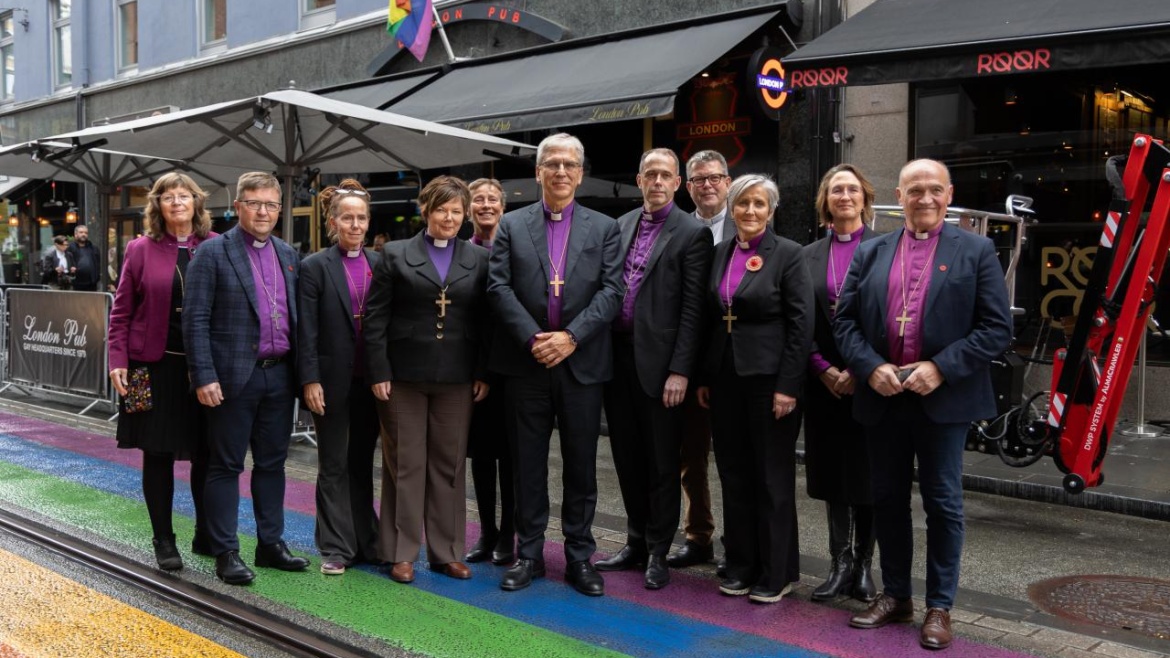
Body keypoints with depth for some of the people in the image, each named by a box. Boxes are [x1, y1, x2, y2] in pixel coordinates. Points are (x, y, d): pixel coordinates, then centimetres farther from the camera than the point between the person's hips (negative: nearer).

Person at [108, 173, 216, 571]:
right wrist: (118, 361, -6)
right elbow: (121, 310, 2)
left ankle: (206, 535, 24)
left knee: (207, 453, 8)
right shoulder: (141, 250, 2)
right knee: (158, 454, 6)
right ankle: (163, 541, 18)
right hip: (156, 366, 0)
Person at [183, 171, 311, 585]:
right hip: (234, 376, -5)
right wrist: (204, 377, -16)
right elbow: (195, 319, -9)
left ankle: (271, 544, 24)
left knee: (272, 463, 13)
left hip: (279, 375, 6)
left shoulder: (288, 255, 12)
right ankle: (226, 554, 11)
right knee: (226, 466, 3)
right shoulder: (213, 252, -5)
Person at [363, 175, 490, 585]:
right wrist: (379, 372, -8)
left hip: (457, 379, 2)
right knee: (405, 464, 5)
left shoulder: (479, 259, 8)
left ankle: (446, 552, 18)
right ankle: (401, 552, 15)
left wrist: (483, 374, 0)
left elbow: (485, 320, 6)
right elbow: (375, 318, -1)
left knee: (450, 465, 8)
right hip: (404, 377, -2)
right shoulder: (395, 255, 2)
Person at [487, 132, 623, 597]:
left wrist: (571, 337, -15)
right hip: (526, 363, 0)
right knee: (528, 463, 8)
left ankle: (579, 556, 19)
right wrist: (533, 339, -14)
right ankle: (529, 554, 20)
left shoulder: (604, 228, 7)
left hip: (581, 363, 0)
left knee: (581, 466, 7)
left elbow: (611, 291, -3)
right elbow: (499, 287, -2)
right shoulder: (512, 225, 7)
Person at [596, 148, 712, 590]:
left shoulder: (692, 233, -5)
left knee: (661, 461, 4)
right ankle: (636, 541, 28)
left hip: (658, 361, -6)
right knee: (627, 455, 14)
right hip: (617, 356, 6)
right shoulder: (621, 225, 13)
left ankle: (658, 552, 16)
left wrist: (680, 371, -15)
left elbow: (692, 308, -10)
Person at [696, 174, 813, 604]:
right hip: (725, 377, 6)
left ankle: (777, 573, 16)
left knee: (773, 478, 3)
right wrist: (703, 377, 9)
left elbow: (801, 323, -10)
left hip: (768, 376, -6)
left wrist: (788, 386, -15)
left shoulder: (788, 254, -6)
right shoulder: (720, 253, 10)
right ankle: (741, 565, 24)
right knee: (734, 474, 12)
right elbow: (709, 318, 13)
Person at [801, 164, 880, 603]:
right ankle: (841, 562, 18)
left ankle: (863, 564, 15)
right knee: (831, 472, 7)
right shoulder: (809, 256, 10)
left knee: (867, 472, 3)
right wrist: (824, 370, -4)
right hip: (824, 381, 3)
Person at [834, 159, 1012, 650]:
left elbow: (997, 328, -6)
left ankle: (939, 607, 17)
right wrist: (871, 367, -11)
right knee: (887, 499, 12)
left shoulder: (976, 251, 0)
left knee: (943, 503, 4)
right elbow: (844, 320, 5)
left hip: (943, 398, -3)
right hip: (882, 396, 3)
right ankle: (895, 596, 27)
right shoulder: (870, 253, 9)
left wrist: (940, 368, -16)